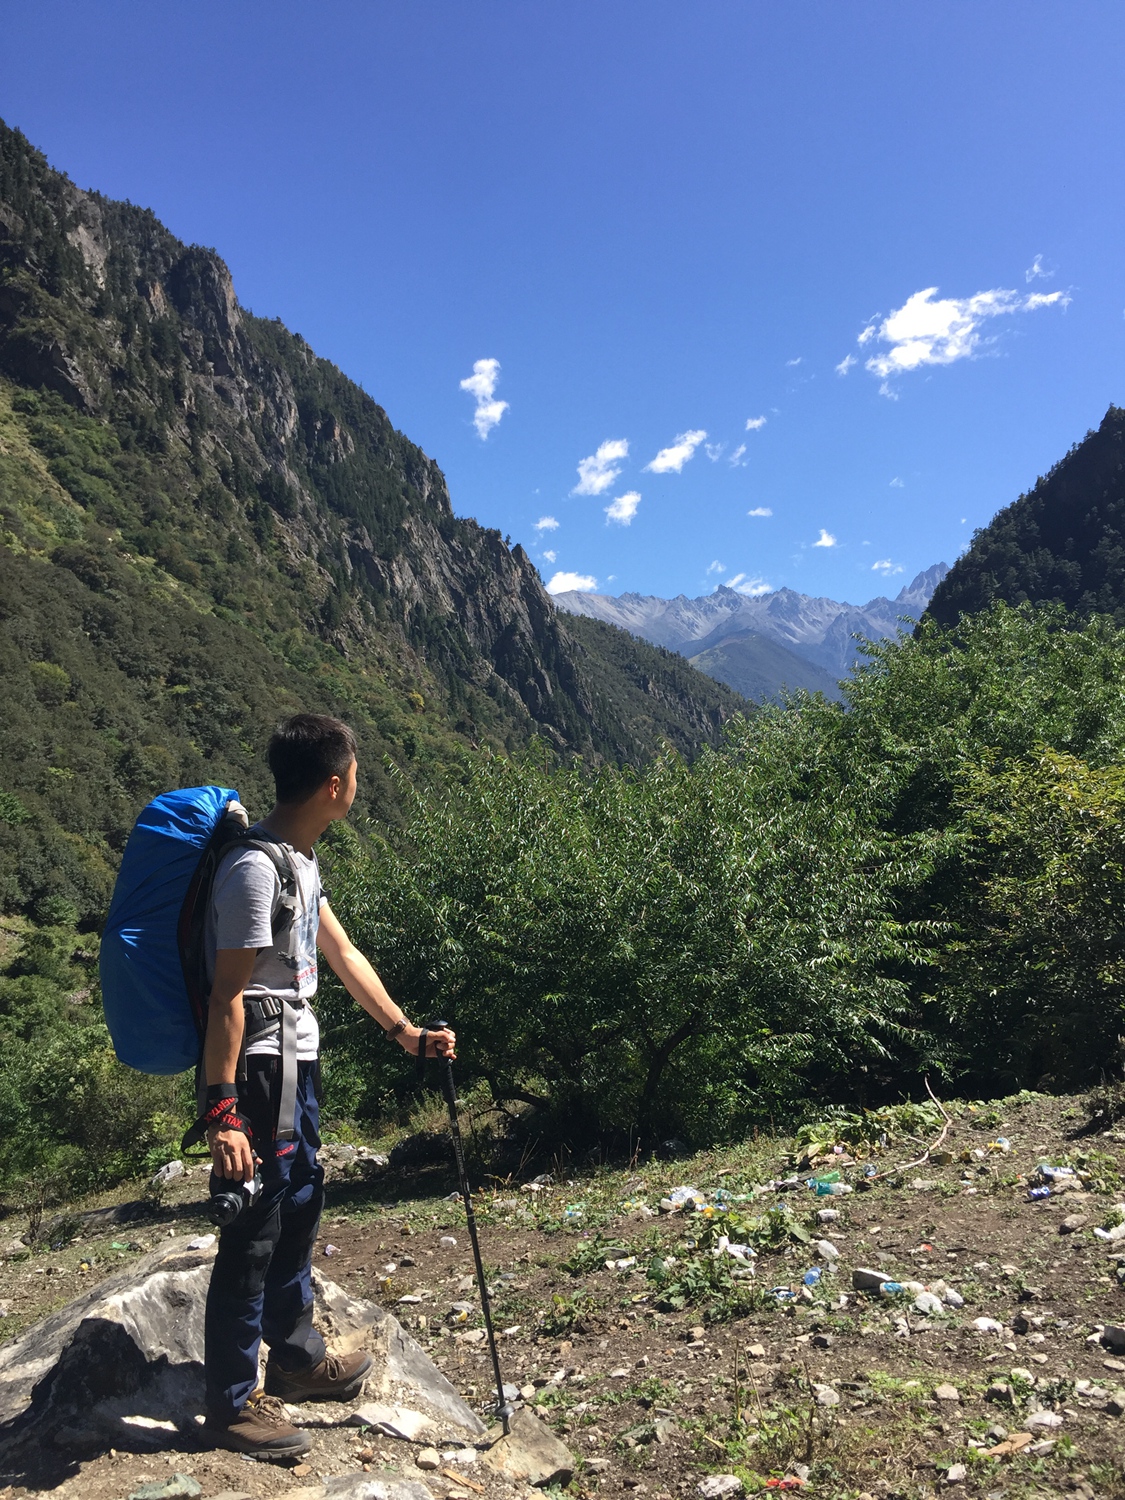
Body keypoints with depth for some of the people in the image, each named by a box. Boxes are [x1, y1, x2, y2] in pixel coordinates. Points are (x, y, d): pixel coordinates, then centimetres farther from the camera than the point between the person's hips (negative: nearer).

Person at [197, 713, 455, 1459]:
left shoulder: (301, 861, 8)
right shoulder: (256, 870, -23)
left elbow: (343, 954, 16)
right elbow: (226, 997, -23)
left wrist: (406, 1031, 16)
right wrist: (222, 1112, -23)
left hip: (295, 1063, 10)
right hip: (258, 1070, -10)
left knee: (300, 1208, 22)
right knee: (252, 1233, 3)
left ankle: (295, 1356, 40)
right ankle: (232, 1403, 21)